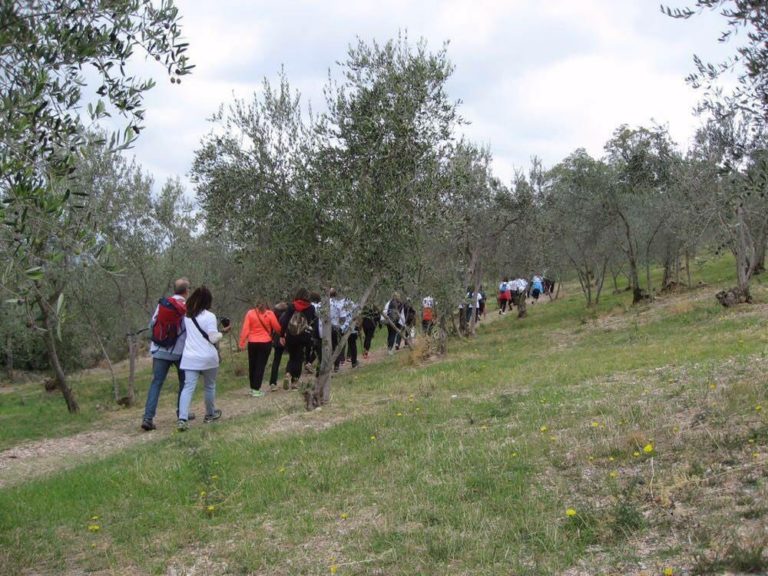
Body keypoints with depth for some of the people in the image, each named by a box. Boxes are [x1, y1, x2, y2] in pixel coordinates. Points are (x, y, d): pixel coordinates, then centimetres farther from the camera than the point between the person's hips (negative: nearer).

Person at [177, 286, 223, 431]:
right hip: (208, 358, -3)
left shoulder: (187, 316, 7)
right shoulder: (209, 316, -10)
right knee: (210, 386, 17)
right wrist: (222, 333, 5)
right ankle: (210, 414, 32)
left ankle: (182, 419, -19)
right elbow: (213, 338, -12)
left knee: (188, 387, -4)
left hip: (189, 358, 4)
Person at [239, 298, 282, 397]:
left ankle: (252, 388, 23)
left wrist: (242, 343, -5)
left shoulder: (250, 313, 1)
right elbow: (277, 328, -2)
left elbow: (245, 329, -5)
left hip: (252, 343, 2)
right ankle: (256, 390, -3)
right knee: (260, 366, 1)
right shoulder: (270, 314, -3)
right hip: (265, 343, -2)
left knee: (252, 365, 15)